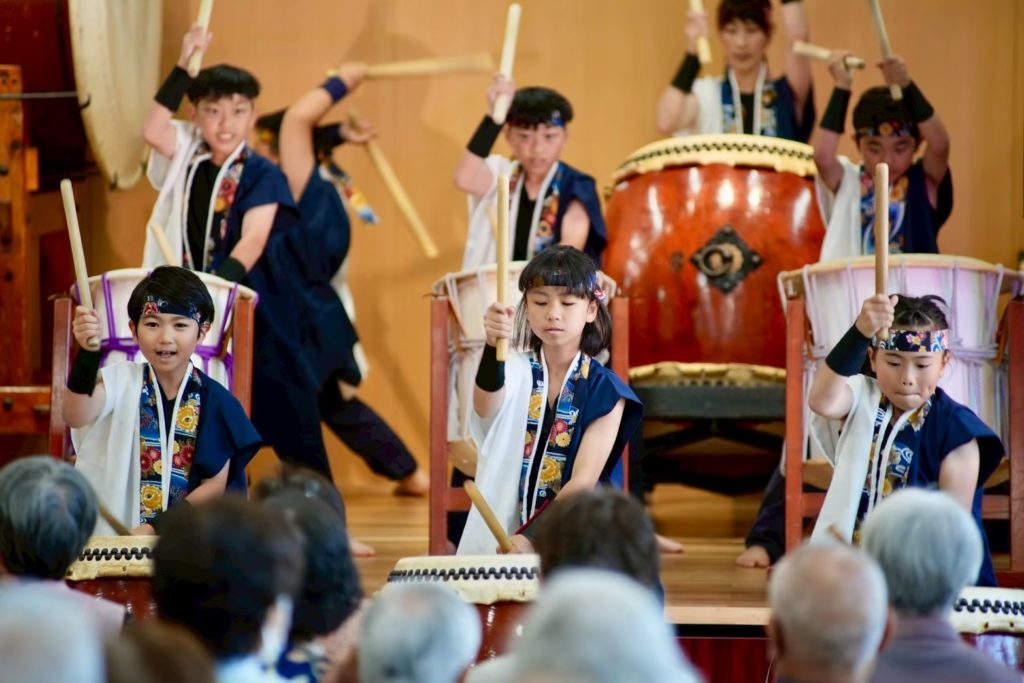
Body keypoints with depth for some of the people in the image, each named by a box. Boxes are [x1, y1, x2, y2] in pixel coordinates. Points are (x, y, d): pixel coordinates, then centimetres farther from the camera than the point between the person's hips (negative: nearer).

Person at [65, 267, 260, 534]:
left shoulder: (216, 401, 0)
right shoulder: (122, 381, 0)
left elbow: (216, 482, 2)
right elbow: (76, 418, -19)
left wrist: (154, 528, -8)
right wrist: (87, 354, -35)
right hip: (115, 533, 0)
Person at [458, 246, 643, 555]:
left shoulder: (604, 390, -3)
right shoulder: (516, 371, 1)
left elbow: (584, 482, -12)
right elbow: (486, 410, -23)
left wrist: (530, 537, -26)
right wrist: (493, 348, -42)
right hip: (500, 535, 1)